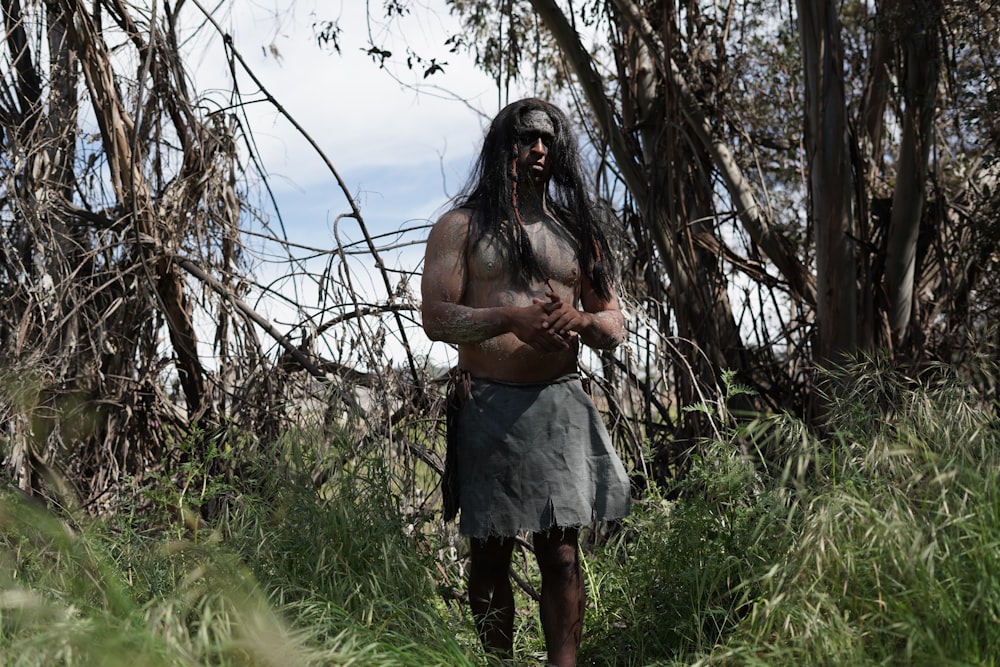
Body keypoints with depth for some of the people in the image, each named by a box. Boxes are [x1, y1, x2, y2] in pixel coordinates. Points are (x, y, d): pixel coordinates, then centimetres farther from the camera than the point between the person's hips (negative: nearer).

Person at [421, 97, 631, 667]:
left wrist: (577, 319, -10)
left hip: (560, 403, 2)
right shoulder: (462, 226, 7)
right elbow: (437, 318, -3)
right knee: (490, 553, 4)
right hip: (489, 404, -2)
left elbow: (614, 328, 14)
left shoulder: (576, 231, 15)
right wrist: (510, 320, -19)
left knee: (562, 553, -2)